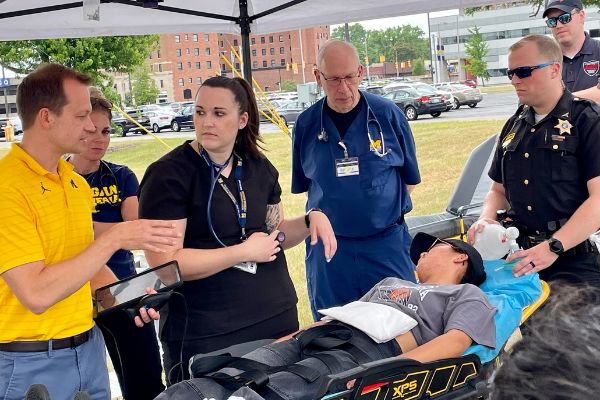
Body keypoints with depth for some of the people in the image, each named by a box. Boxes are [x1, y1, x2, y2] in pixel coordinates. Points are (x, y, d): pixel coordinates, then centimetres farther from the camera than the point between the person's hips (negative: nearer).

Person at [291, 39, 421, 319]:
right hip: (329, 245, 2)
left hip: (386, 243, -1)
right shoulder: (306, 124, 1)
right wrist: (317, 216, -2)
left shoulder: (388, 114, -3)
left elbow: (410, 178, 7)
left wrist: (387, 210, 4)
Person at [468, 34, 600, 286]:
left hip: (575, 261, -5)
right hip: (521, 254, 5)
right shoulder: (514, 126, 15)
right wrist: (486, 218, 0)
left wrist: (553, 247, -25)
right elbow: (499, 190, 23)